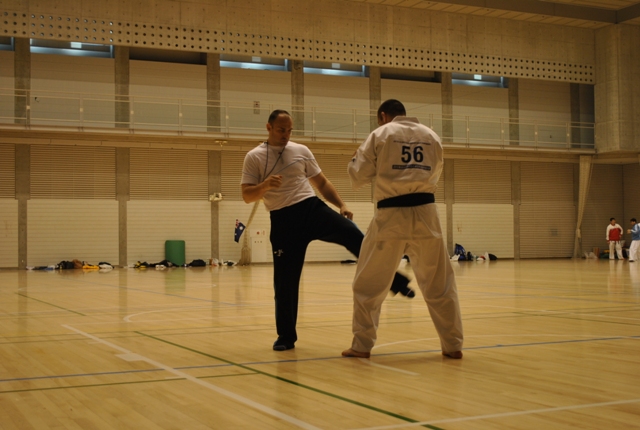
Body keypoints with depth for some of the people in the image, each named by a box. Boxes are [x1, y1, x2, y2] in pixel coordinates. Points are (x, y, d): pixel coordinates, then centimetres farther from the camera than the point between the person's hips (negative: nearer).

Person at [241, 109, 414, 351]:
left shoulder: (301, 151, 9)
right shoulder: (254, 157, 1)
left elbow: (321, 182, 16)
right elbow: (247, 196, -3)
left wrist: (341, 205, 3)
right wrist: (265, 185, -24)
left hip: (312, 208, 1)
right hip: (283, 220, -1)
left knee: (355, 237, -21)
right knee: (285, 281, 2)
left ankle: (395, 281, -12)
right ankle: (286, 336, 17)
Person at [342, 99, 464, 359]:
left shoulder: (380, 135, 2)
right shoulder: (431, 136, 13)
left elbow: (358, 177, 4)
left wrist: (357, 158, 23)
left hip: (391, 215, -3)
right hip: (425, 212, 3)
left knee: (370, 284, 9)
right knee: (439, 283, 12)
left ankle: (362, 345, 11)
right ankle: (453, 345, 13)